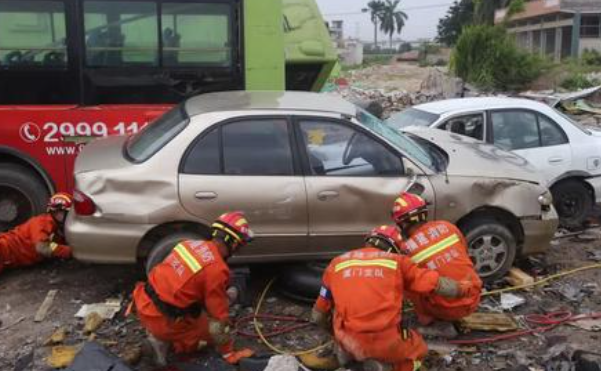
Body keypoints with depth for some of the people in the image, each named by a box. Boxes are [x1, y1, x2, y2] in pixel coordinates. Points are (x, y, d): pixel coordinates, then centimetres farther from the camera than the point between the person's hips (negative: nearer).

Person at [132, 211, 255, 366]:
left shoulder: (191, 244, 4)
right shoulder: (217, 270, -19)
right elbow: (219, 316, -10)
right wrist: (229, 353, 8)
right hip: (161, 320, -7)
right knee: (216, 329, 10)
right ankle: (166, 340, 4)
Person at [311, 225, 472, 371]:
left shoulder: (336, 263, 13)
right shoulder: (397, 261, 9)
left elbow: (317, 316, 17)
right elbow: (440, 284, 5)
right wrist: (463, 290, 28)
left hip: (349, 342, 4)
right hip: (388, 342, -3)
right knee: (418, 350, 29)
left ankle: (348, 352, 9)